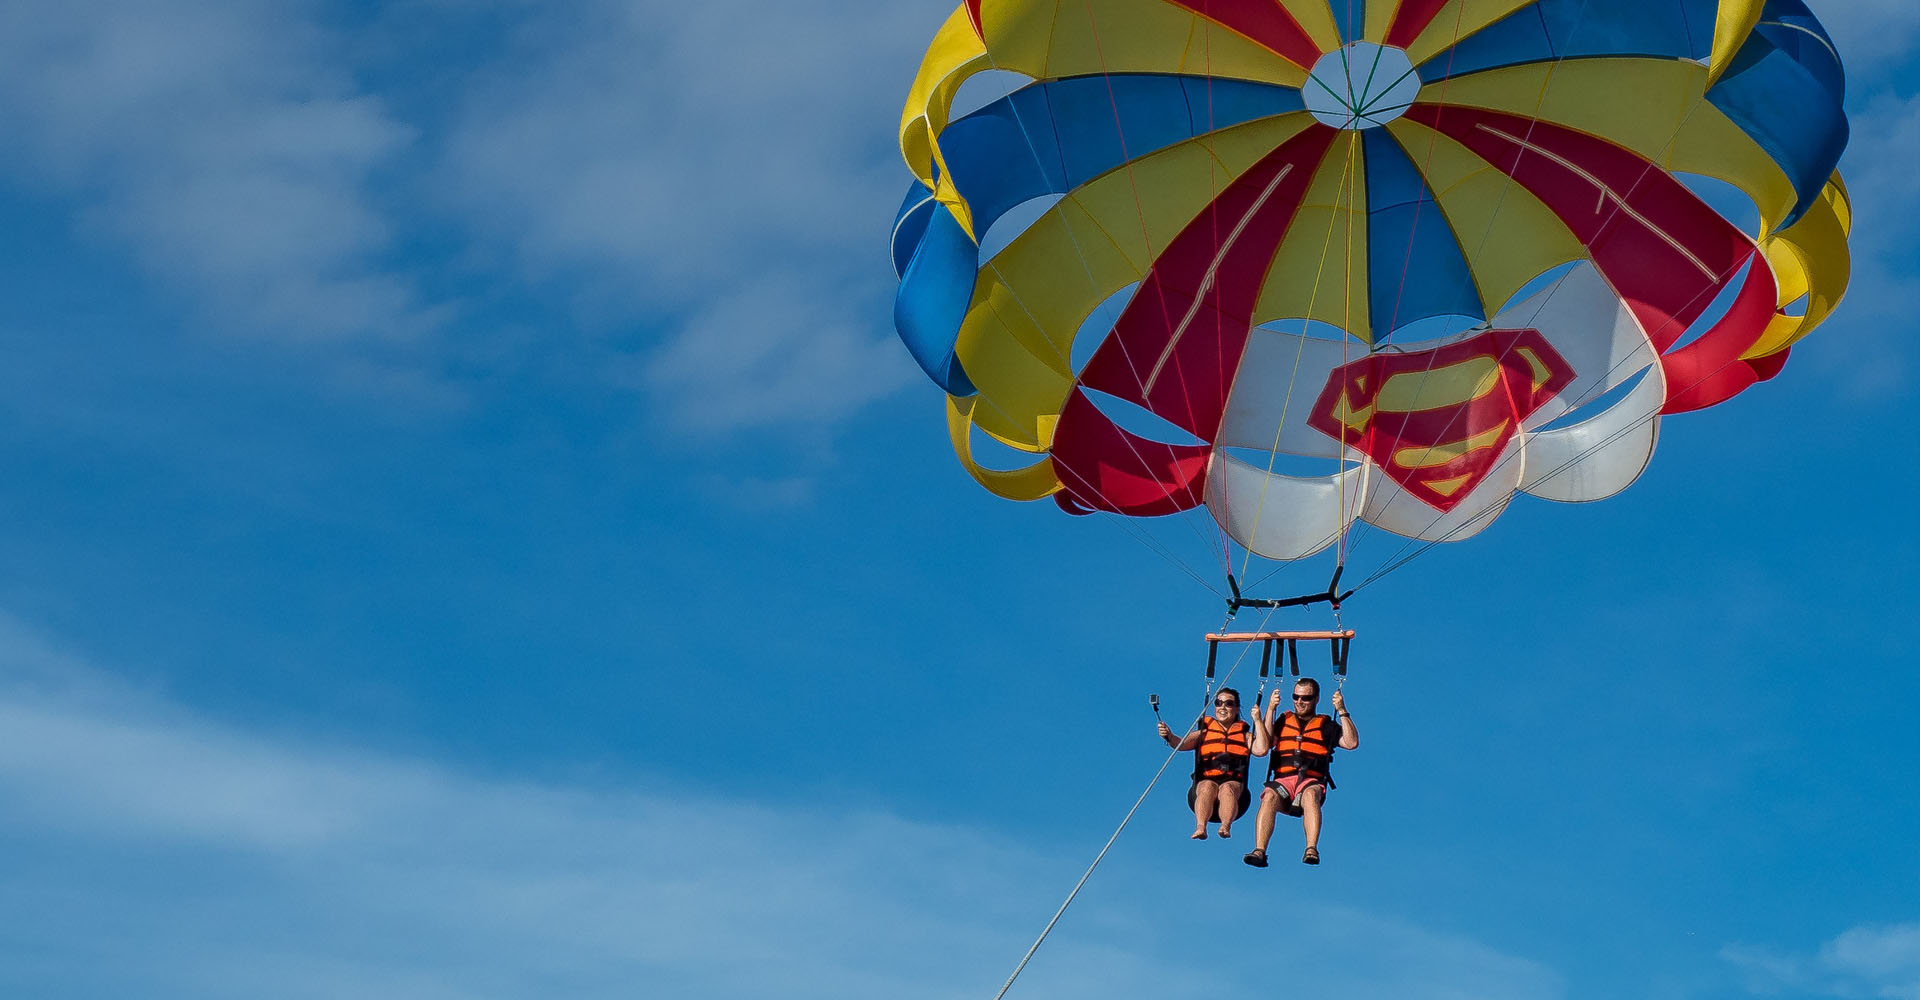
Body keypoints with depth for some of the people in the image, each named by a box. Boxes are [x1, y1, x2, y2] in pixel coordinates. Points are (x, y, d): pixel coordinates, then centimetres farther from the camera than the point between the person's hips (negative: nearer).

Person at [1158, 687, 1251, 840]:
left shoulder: (1243, 733, 20)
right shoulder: (1204, 731, 19)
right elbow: (1182, 744, 2)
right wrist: (1169, 737, -20)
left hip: (1234, 783, 0)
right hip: (1205, 780, 0)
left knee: (1227, 789, -35)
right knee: (1208, 787, -35)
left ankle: (1226, 826, -59)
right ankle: (1200, 827, -57)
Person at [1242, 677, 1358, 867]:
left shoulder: (1326, 726, 19)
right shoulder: (1282, 721, 23)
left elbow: (1352, 743, 4)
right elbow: (1260, 749, 8)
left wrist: (1342, 711, 0)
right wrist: (1270, 709, 7)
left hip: (1312, 782, -1)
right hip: (1283, 781, 1)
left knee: (1310, 794, -37)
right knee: (1269, 796, -33)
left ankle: (1312, 850, -51)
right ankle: (1259, 851, -45)